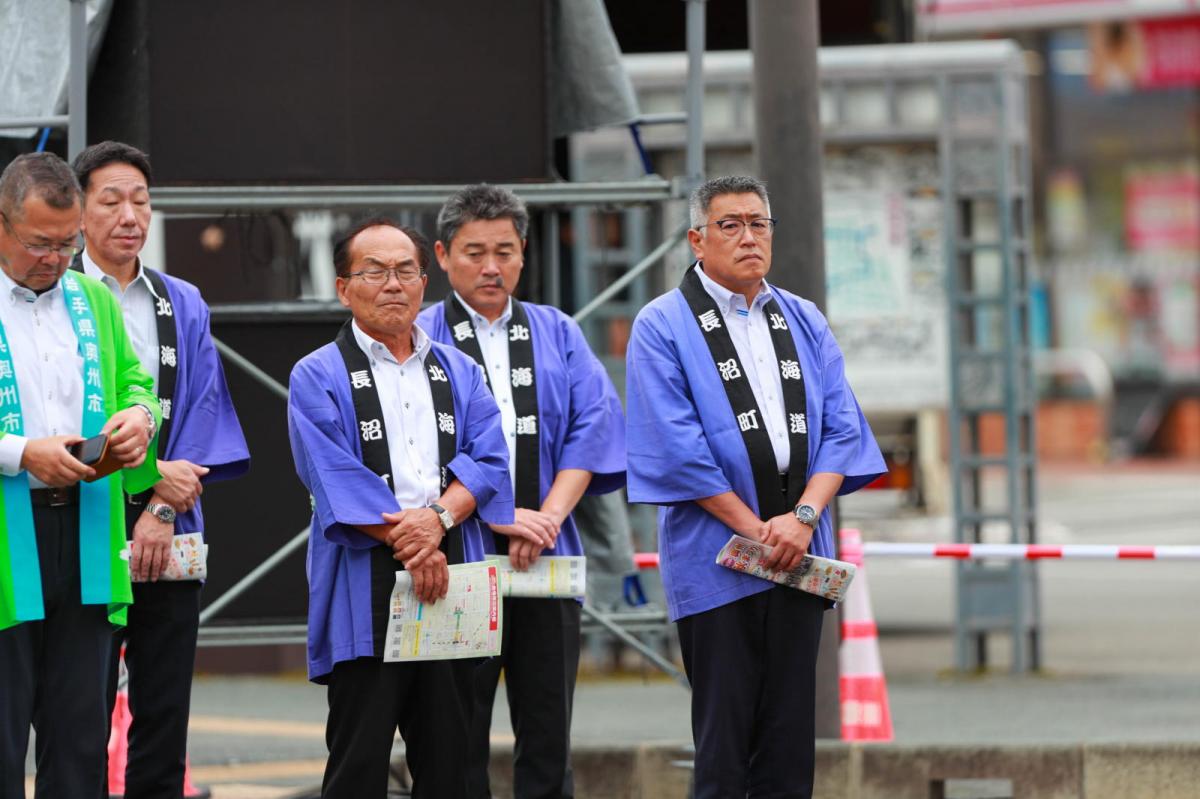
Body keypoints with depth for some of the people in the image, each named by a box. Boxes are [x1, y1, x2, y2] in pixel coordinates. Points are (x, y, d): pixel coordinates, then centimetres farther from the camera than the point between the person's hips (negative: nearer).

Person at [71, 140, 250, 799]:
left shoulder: (183, 306, 13)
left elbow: (202, 416, 5)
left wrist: (162, 512, -8)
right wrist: (151, 480, -14)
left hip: (170, 543, 4)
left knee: (164, 719, 4)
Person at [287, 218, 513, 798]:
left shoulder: (458, 373, 17)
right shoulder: (319, 377, 3)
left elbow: (489, 459, 5)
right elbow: (335, 477, -8)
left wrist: (440, 517, -15)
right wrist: (409, 545, -15)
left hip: (449, 584, 4)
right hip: (365, 592, -4)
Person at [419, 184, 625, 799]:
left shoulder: (557, 334, 13)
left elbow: (594, 422, 1)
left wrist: (547, 517, -13)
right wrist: (496, 517, -19)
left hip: (547, 561, 3)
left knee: (547, 735, 4)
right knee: (460, 743, 1)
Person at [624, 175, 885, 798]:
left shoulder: (804, 322, 13)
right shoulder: (663, 327, -2)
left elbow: (841, 428, 6)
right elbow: (675, 448, -10)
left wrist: (804, 516, -10)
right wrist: (755, 528, -12)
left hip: (797, 554, 4)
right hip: (714, 556, -4)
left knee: (789, 746, 5)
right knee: (723, 743, -3)